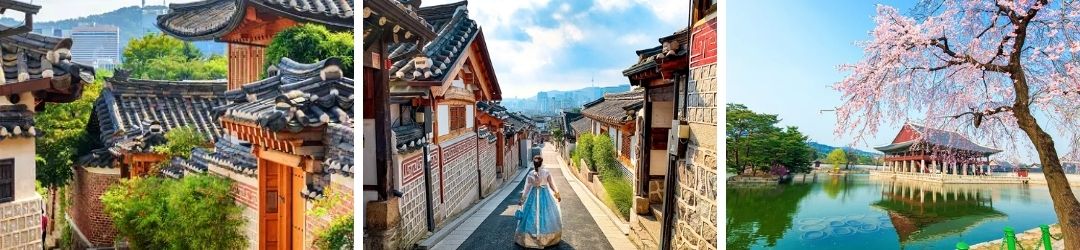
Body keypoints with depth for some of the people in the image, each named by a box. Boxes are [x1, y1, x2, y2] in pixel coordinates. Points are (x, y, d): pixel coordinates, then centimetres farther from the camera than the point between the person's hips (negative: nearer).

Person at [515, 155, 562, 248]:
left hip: (533, 195, 0)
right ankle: (549, 238, 21)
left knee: (532, 215, 10)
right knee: (546, 214, 12)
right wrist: (557, 195, 11)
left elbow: (527, 188, -6)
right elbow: (552, 185, -4)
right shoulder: (546, 173, -11)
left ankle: (529, 238, 16)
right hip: (545, 195, 0)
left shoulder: (530, 174, -10)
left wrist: (522, 199, 4)